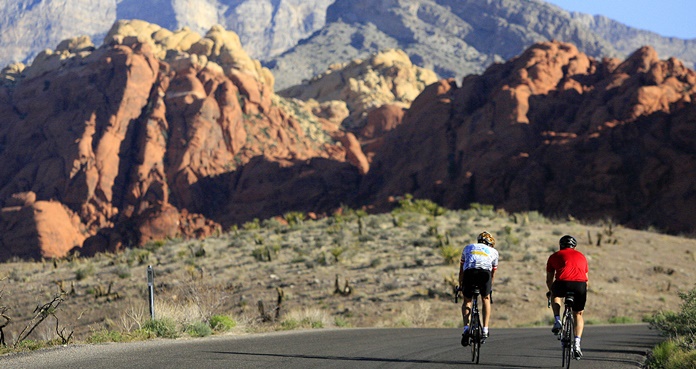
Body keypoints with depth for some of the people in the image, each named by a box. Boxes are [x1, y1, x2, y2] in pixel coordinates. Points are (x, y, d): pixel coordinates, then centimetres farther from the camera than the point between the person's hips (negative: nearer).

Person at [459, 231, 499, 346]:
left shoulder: (468, 248, 36)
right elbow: (493, 274, 40)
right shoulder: (493, 251, 34)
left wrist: (460, 286, 50)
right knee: (486, 299, 24)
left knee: (467, 301, 20)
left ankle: (466, 327, 0)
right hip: (485, 272, 0)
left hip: (469, 272, 0)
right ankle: (485, 330, 15)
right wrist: (490, 288, 52)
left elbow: (461, 270, 41)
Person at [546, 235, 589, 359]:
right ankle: (577, 344, 8)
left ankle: (557, 321, 16)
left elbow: (549, 280, 31)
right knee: (578, 314, 22)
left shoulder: (555, 256, 24)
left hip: (562, 284, -1)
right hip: (580, 285, 1)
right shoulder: (581, 256, 30)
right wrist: (582, 292, 54)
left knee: (555, 295, 35)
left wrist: (551, 292, 50)